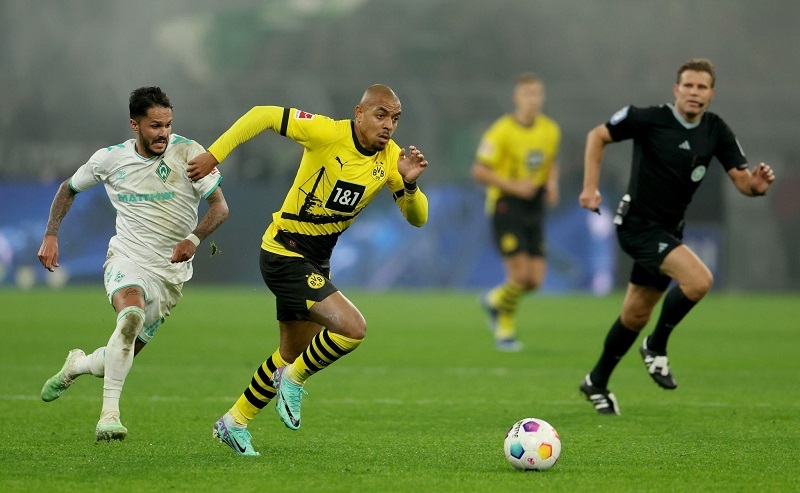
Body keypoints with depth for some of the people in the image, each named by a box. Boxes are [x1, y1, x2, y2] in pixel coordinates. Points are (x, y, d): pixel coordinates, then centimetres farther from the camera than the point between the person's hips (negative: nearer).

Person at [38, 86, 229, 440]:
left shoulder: (188, 153, -9)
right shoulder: (109, 159, -3)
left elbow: (220, 206, -10)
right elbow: (69, 189, 15)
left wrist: (194, 239, -28)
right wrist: (50, 236, 4)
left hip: (171, 272, 1)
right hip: (127, 260, -1)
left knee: (123, 356, 3)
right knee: (132, 315, -34)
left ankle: (77, 365, 39)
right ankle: (109, 414, -33)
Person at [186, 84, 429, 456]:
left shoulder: (390, 158, -3)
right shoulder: (329, 134, -21)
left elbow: (417, 218, -2)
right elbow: (263, 115, -16)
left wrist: (409, 184, -22)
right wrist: (214, 154, -19)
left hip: (317, 259, 8)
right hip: (285, 253, -8)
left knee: (293, 355, 19)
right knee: (352, 328, -23)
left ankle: (234, 423, 37)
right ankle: (294, 380, 3)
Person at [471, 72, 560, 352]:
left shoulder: (551, 130, 4)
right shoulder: (501, 132, -13)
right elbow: (479, 172, -11)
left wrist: (552, 184, 1)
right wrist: (514, 186, -21)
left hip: (534, 210, 5)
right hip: (506, 206, -5)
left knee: (536, 280, -1)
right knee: (520, 273, -15)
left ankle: (495, 300, 29)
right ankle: (504, 331, 6)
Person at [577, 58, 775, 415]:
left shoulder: (716, 131, 0)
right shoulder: (649, 119, -14)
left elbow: (742, 180, -3)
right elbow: (598, 136, -3)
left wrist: (757, 184, -27)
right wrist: (590, 187, -12)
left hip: (668, 230, 6)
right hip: (638, 224, -6)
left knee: (635, 316, 15)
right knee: (698, 280, -26)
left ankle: (597, 383, 33)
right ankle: (656, 346, -4)